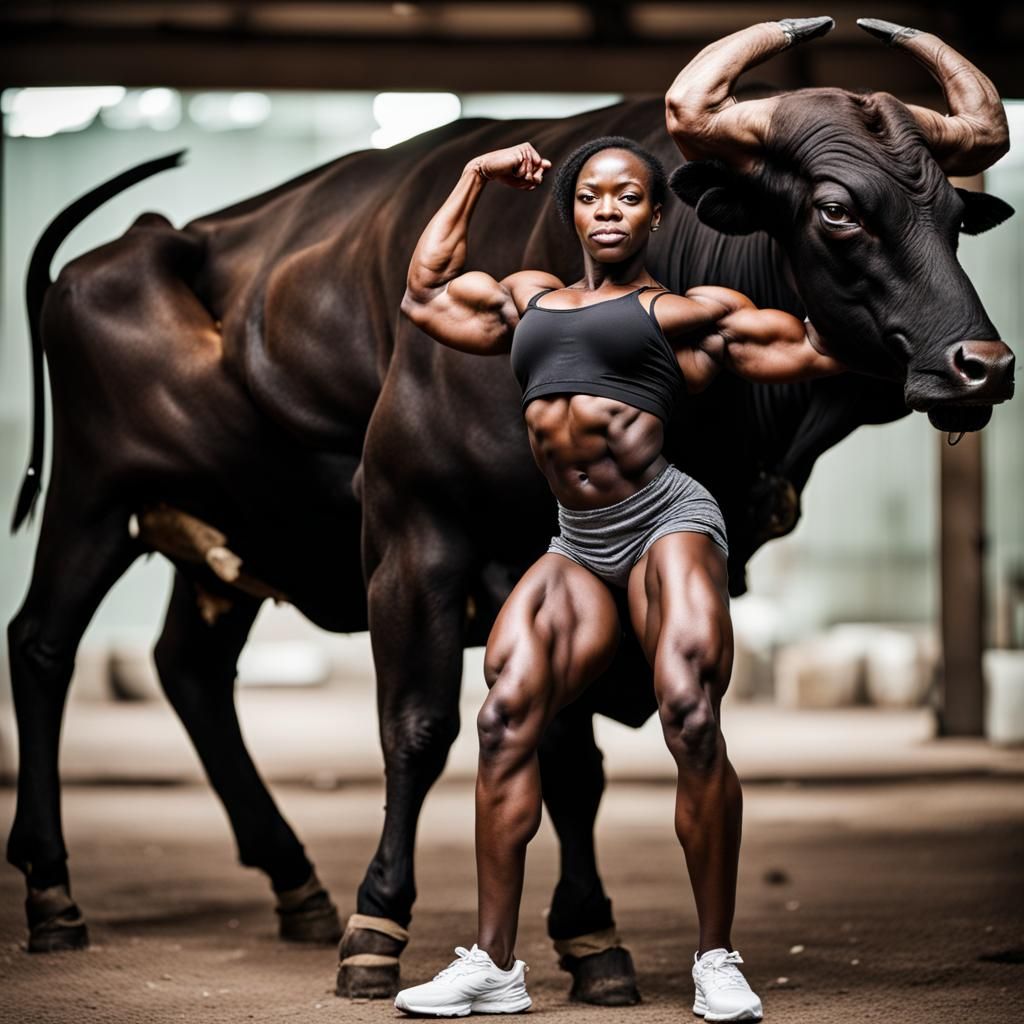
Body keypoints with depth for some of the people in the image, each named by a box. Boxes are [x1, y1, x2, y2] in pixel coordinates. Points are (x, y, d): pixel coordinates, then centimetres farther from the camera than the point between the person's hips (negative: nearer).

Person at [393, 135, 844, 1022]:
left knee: (692, 722, -21)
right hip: (577, 550, 4)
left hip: (666, 521, -4)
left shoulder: (684, 311, 10)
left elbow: (817, 348, 9)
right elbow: (423, 296, 34)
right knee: (506, 718, -13)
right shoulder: (531, 297, 24)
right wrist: (476, 176, 34)